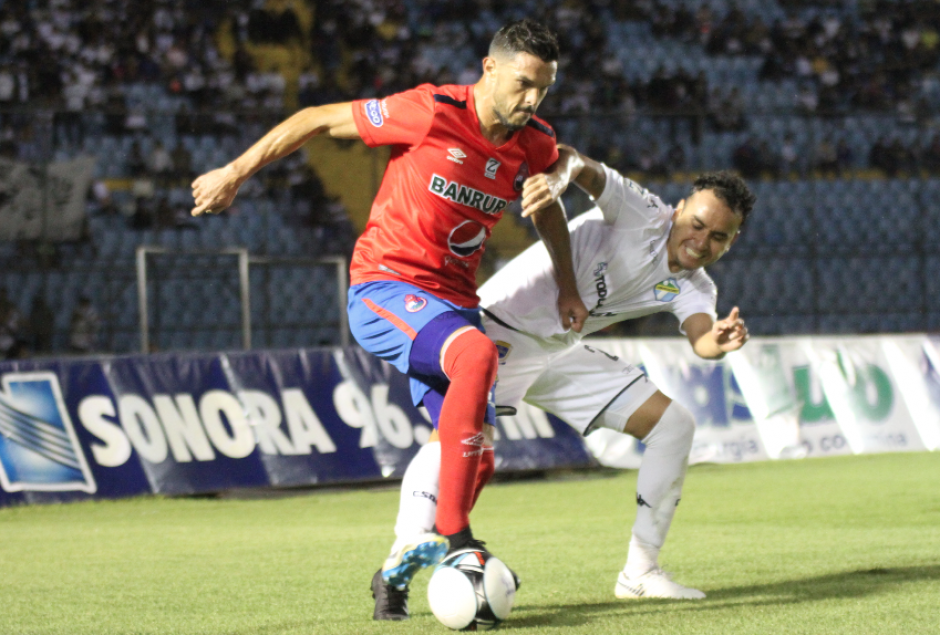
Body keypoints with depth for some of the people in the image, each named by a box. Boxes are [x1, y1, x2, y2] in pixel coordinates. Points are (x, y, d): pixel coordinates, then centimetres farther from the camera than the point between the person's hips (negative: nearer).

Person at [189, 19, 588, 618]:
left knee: (476, 456, -1)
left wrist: (567, 287, 23)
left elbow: (547, 204, 25)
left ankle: (400, 568, 22)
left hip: (453, 301, 7)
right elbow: (318, 120, -6)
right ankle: (454, 538, -32)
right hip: (385, 288, -7)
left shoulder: (535, 145, 1)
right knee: (477, 353, -35)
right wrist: (235, 173, -2)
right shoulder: (431, 113, -17)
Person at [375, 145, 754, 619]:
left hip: (562, 352, 8)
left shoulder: (691, 287, 1)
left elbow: (700, 338, -20)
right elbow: (593, 177, -32)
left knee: (674, 424, 4)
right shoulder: (642, 214, -14)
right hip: (502, 329, -7)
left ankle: (640, 573, 9)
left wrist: (718, 341, -45)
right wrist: (563, 170, -57)